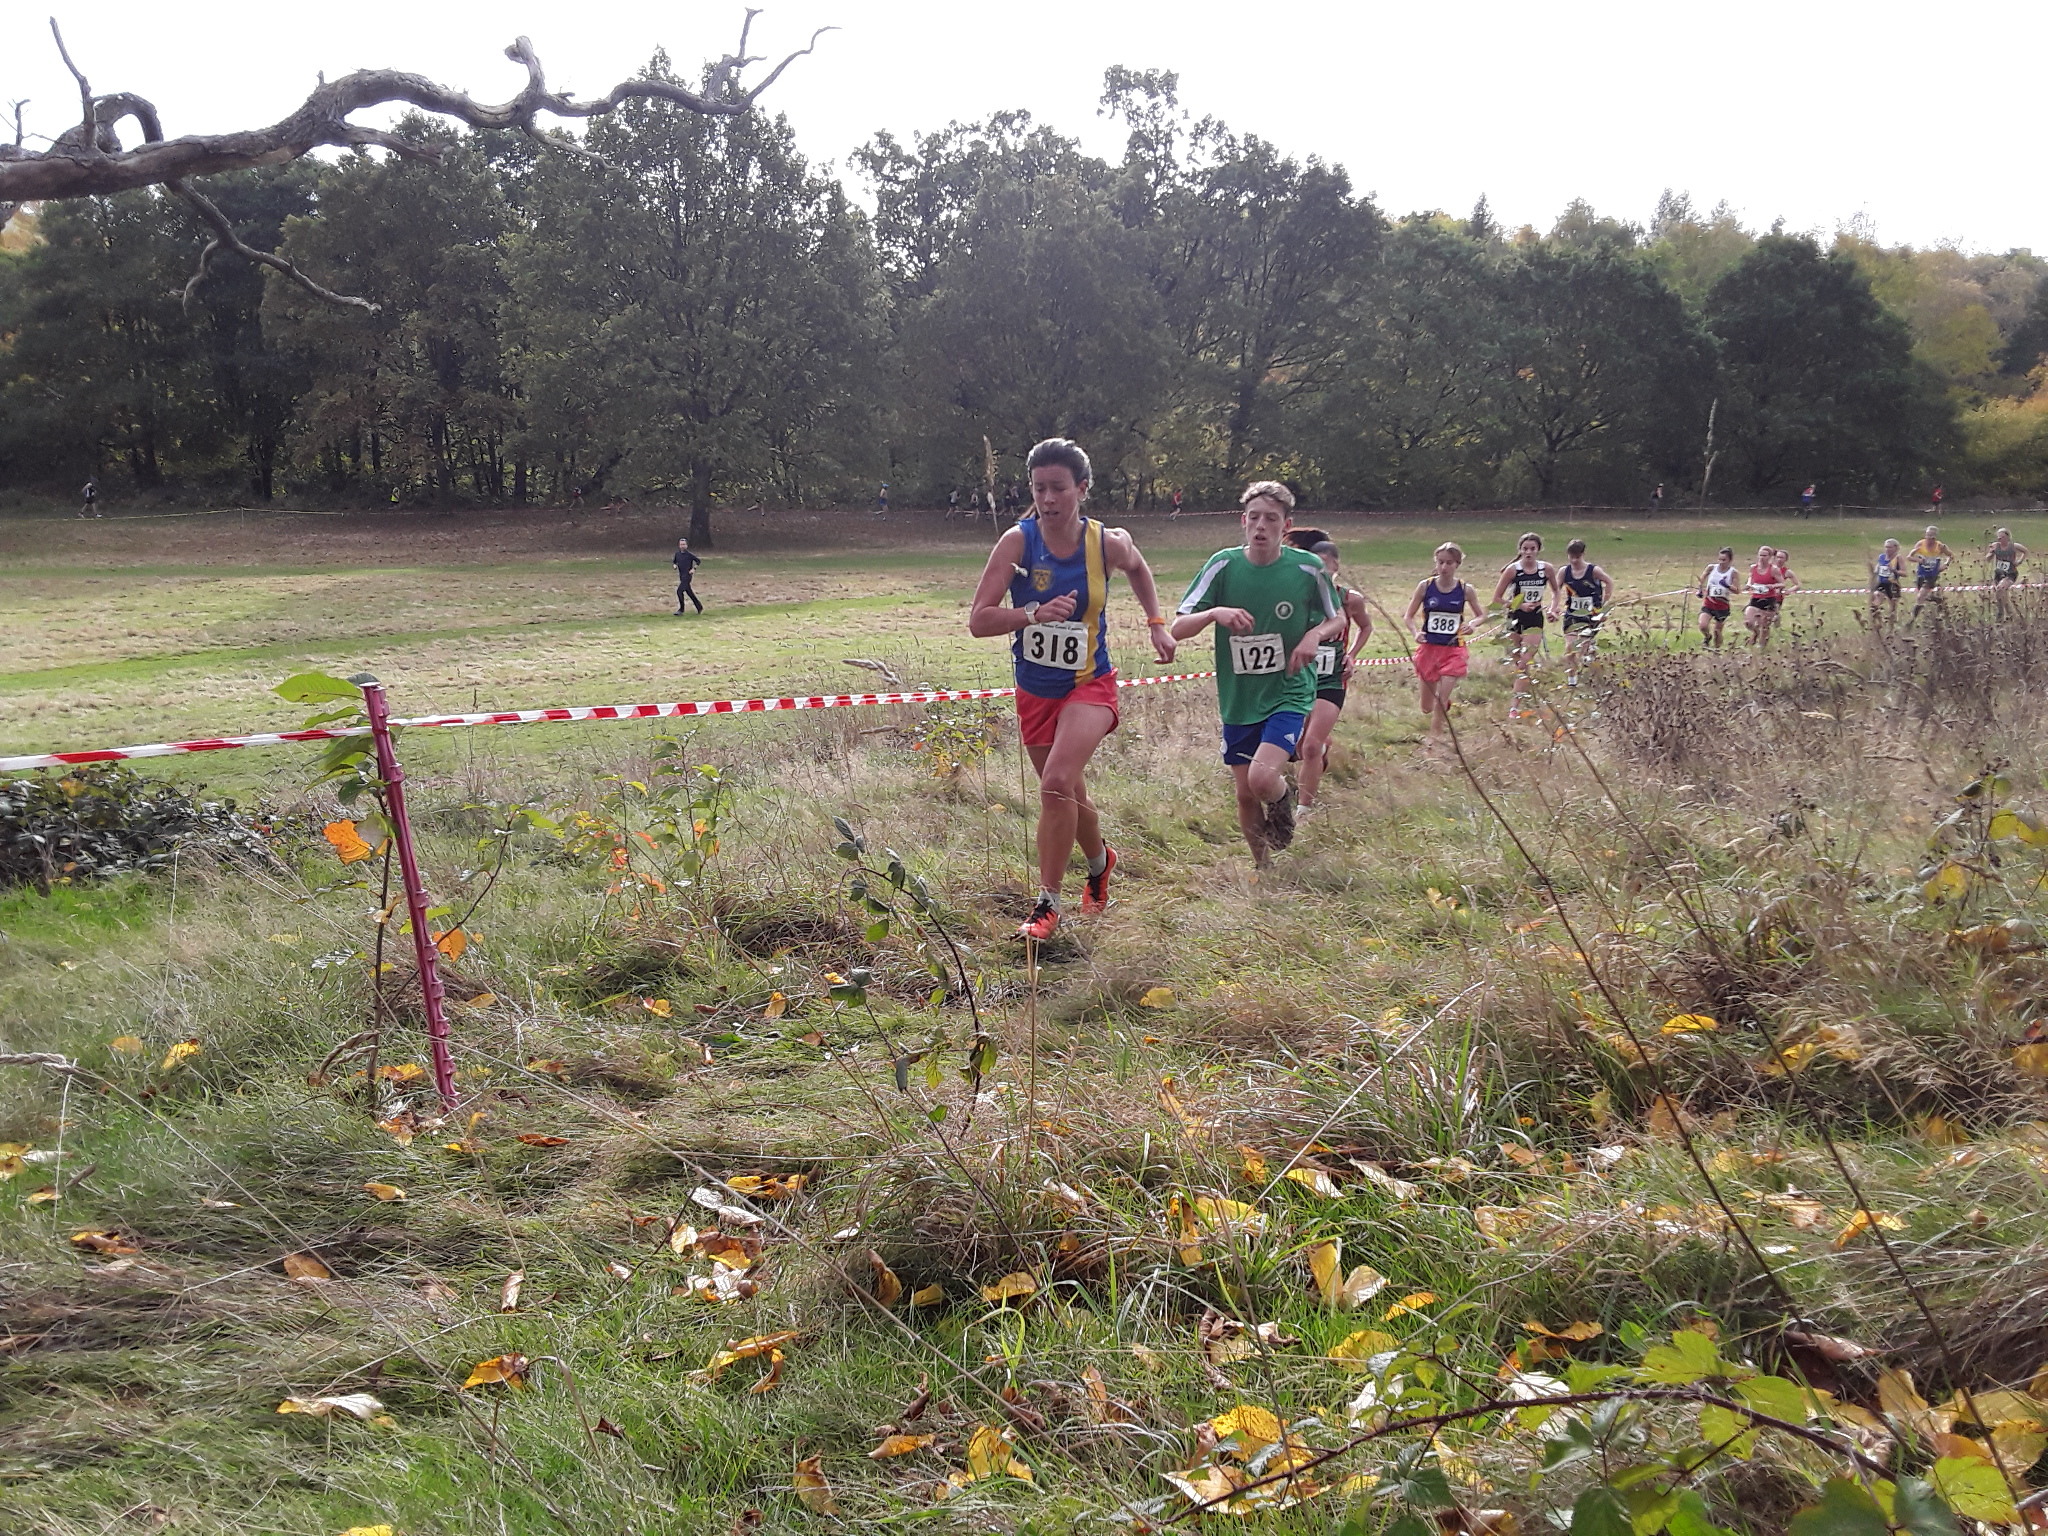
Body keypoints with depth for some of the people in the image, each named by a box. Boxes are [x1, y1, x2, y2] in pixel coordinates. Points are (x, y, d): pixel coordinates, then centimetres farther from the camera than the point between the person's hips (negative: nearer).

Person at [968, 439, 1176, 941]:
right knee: (1069, 796, 16)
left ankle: (1048, 903, -13)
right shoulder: (1017, 541, -14)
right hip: (1034, 692, 2)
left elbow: (1138, 569, 17)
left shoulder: (1108, 543, -10)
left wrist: (1157, 623, 9)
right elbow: (978, 621, -18)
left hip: (1089, 687, -2)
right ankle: (1101, 862, 48)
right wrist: (1034, 613, -33)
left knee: (1057, 783, -25)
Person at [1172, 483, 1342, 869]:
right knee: (1245, 794, 9)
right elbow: (1178, 628, -9)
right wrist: (1215, 613, -28)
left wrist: (1314, 635, -13)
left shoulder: (1308, 568, -8)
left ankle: (1283, 798, 14)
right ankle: (1263, 867, 35)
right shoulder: (1223, 565, -7)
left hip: (1289, 693, -2)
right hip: (1238, 699, 2)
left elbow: (1338, 619, 9)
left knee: (1263, 777, -23)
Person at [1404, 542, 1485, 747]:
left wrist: (1472, 623, -12)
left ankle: (1435, 736, 11)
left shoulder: (1466, 590, -4)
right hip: (1428, 647, 1)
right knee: (1427, 708, 10)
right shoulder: (1425, 586, -4)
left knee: (1442, 699, -11)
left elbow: (1481, 615, 10)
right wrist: (1415, 632, -18)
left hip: (1453, 650, -1)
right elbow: (1408, 617, 2)